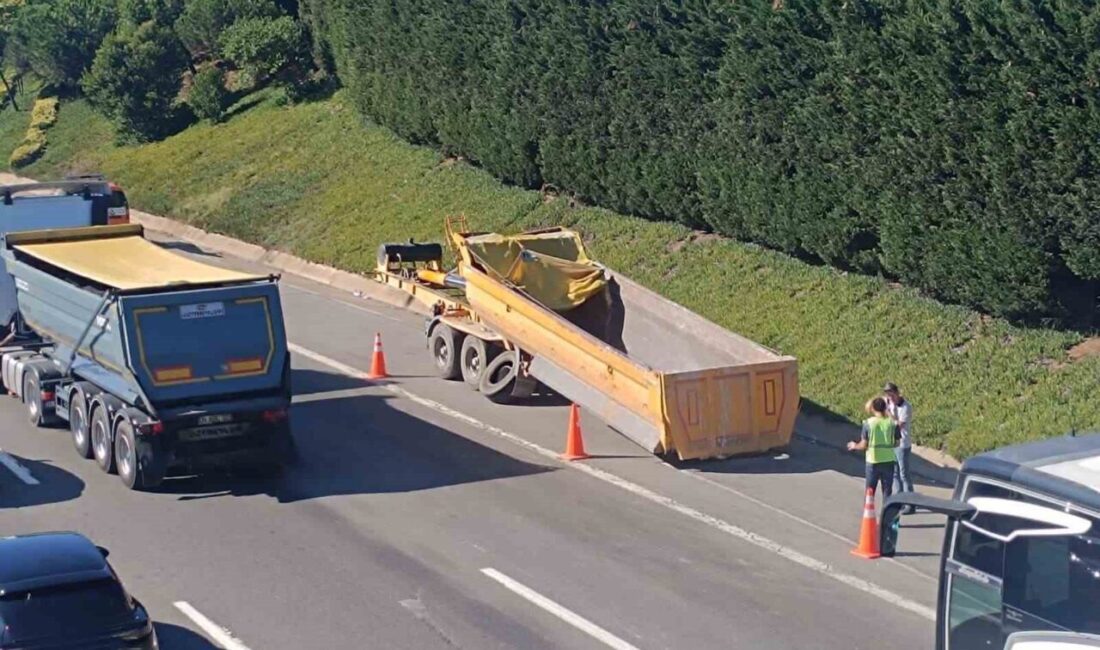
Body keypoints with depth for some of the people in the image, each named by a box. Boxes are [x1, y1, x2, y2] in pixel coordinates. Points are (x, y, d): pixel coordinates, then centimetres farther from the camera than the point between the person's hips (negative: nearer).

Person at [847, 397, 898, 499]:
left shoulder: (868, 423, -10)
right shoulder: (891, 423, -6)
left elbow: (864, 445, -8)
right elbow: (896, 443, 0)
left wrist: (855, 446, 13)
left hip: (872, 462, -1)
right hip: (888, 462, 1)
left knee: (870, 491, 12)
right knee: (887, 491, 9)